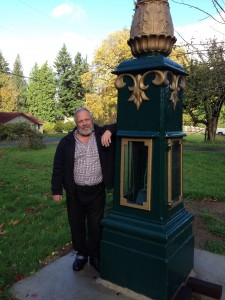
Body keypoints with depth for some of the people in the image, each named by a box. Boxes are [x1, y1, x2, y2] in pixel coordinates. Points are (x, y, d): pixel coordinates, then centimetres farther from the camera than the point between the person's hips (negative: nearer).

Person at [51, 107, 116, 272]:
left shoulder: (102, 134, -2)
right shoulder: (66, 142, -1)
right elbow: (58, 167, 0)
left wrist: (109, 130, -22)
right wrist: (57, 190, -3)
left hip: (97, 191, -1)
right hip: (75, 192, 1)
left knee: (96, 225, 11)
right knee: (76, 224, 15)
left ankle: (95, 256, 33)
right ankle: (81, 254, 37)